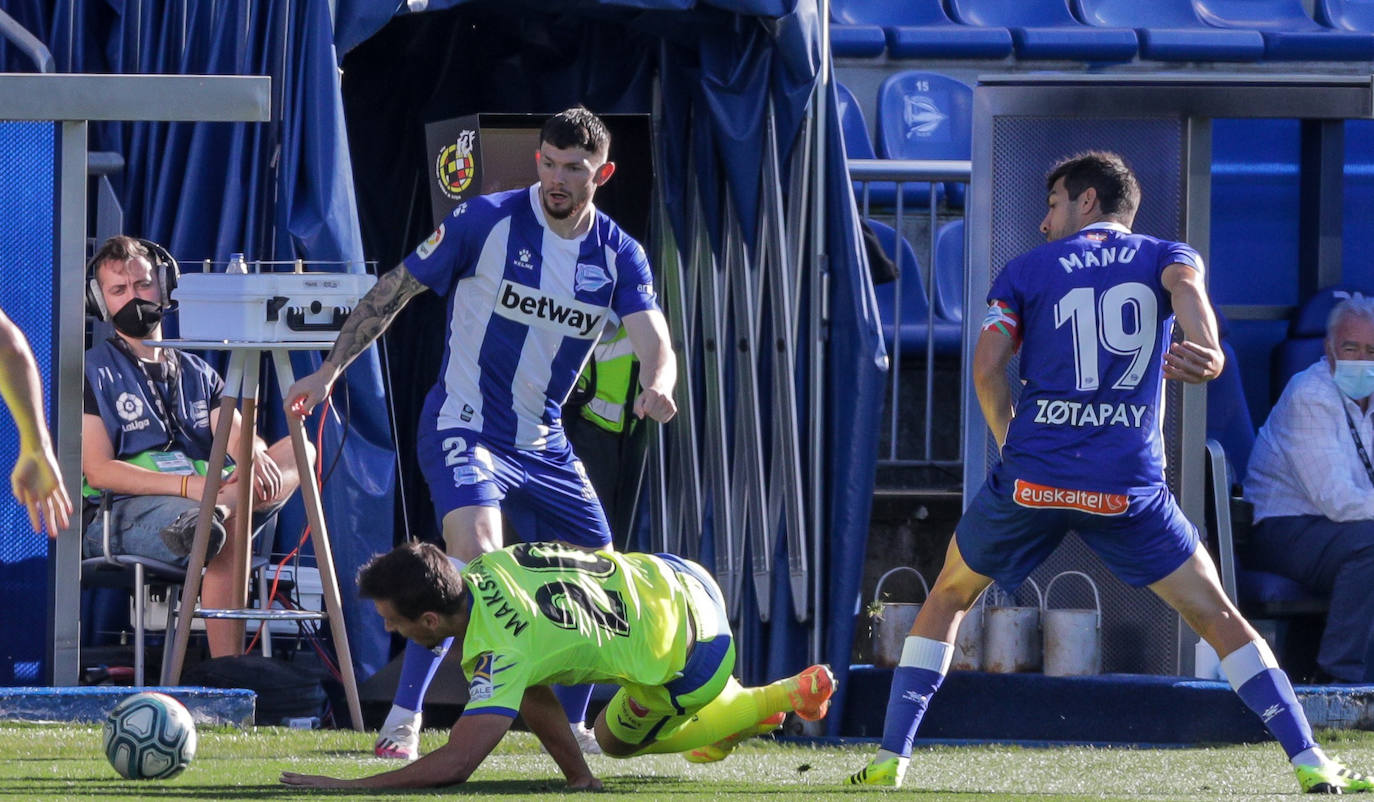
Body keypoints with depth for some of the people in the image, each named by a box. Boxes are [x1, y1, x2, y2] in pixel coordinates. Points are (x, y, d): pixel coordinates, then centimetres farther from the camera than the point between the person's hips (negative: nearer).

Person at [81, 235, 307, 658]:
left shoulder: (197, 373, 24)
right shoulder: (93, 372, 6)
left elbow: (237, 435, 10)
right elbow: (98, 470, -7)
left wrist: (256, 457, -18)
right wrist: (189, 485, -20)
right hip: (123, 513, -6)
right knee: (231, 530, -36)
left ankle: (219, 510, -43)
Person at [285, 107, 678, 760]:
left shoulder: (618, 255, -1)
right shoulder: (486, 222, -12)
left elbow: (655, 343, -13)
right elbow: (394, 290, -5)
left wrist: (656, 387, -38)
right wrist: (328, 372, -8)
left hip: (543, 441, 6)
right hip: (465, 428, -6)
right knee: (475, 556, -29)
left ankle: (570, 726, 27)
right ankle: (402, 718, -21)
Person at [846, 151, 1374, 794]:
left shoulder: (1027, 271, 11)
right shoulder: (1166, 256, 12)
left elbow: (986, 366, 0)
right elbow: (1184, 281, -14)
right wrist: (1208, 350, -32)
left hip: (1031, 476, 0)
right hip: (1129, 486, 0)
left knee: (947, 599, 21)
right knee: (1217, 618, 6)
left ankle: (890, 759, 13)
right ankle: (1310, 763, -5)